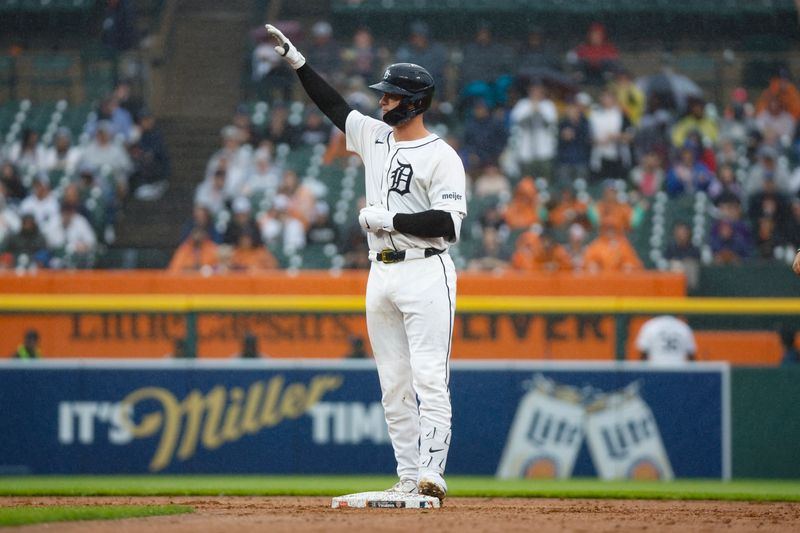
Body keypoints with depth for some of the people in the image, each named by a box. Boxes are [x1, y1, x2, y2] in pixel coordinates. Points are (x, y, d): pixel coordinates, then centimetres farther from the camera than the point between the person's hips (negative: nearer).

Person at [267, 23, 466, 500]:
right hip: (382, 275, 8)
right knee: (394, 385, 5)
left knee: (429, 379, -14)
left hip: (426, 272, -8)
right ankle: (409, 478, 6)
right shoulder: (374, 136, 14)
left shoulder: (441, 157, -8)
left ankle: (432, 474, -22)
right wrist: (296, 59, 18)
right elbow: (334, 105, 22)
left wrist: (388, 219, -15)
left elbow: (449, 223, -16)